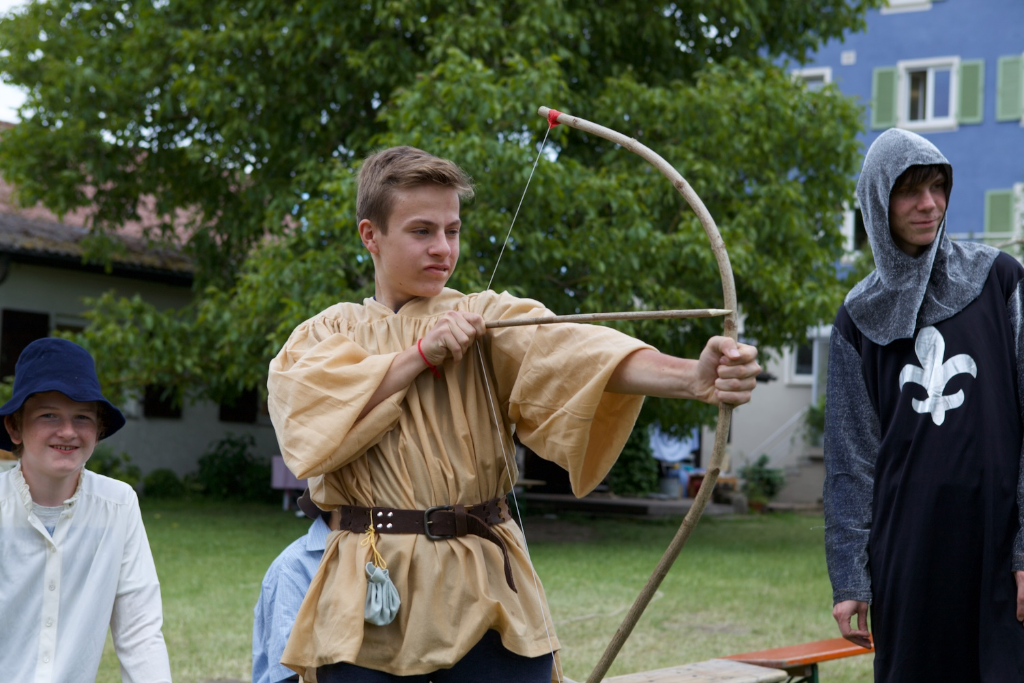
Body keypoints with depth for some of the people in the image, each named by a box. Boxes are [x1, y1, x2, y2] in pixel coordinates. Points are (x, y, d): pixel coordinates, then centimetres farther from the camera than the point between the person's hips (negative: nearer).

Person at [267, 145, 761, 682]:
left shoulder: (487, 317, 5)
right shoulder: (325, 334, 10)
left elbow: (572, 350, -15)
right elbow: (306, 415, -12)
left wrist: (693, 376, -33)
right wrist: (422, 353, -12)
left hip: (484, 599, 0)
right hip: (366, 601, 1)